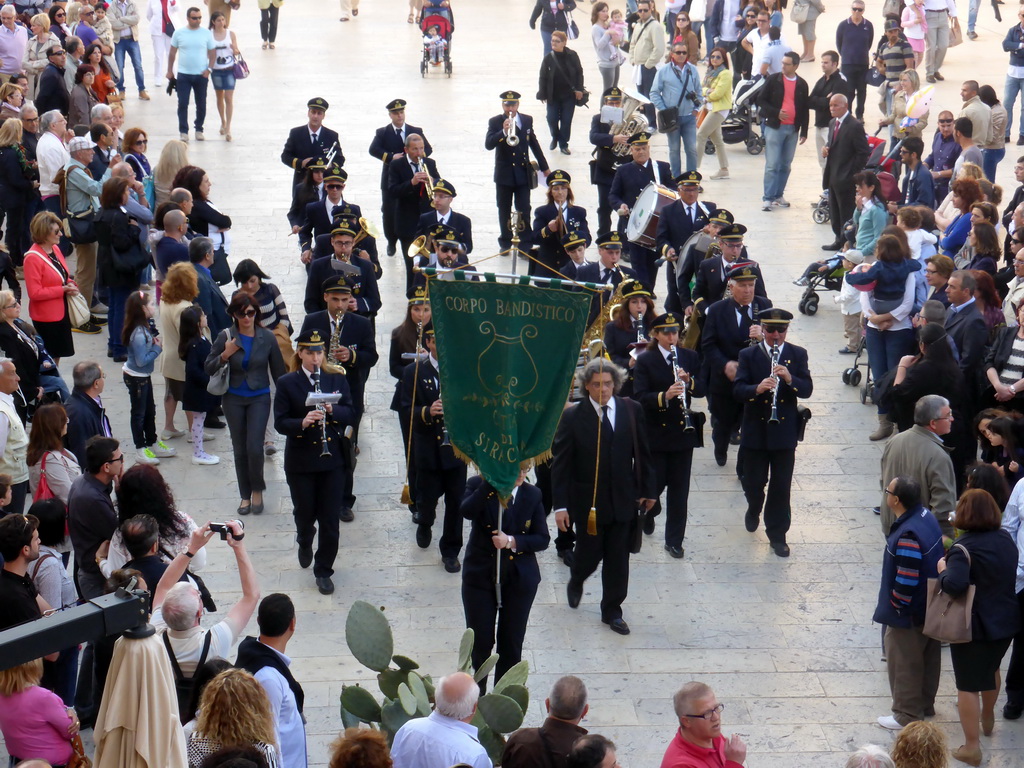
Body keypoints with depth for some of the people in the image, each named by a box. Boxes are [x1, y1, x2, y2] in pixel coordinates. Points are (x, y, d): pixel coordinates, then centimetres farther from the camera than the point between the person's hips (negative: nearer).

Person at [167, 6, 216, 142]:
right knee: (182, 104, -4)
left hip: (201, 75, 1)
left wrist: (209, 69, -10)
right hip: (183, 75, -1)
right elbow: (172, 53, 7)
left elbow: (212, 53, 4)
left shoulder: (207, 33, 0)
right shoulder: (179, 32, 0)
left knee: (201, 104, 8)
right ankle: (183, 132, 3)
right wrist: (169, 70, 5)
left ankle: (199, 130, 22)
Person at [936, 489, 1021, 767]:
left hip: (974, 626, -7)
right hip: (1006, 620, 8)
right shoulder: (1006, 539, 2)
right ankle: (987, 717, 53)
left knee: (968, 684, 2)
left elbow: (954, 585, -35)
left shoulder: (964, 547, -22)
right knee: (990, 668, 31)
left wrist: (943, 570, -16)